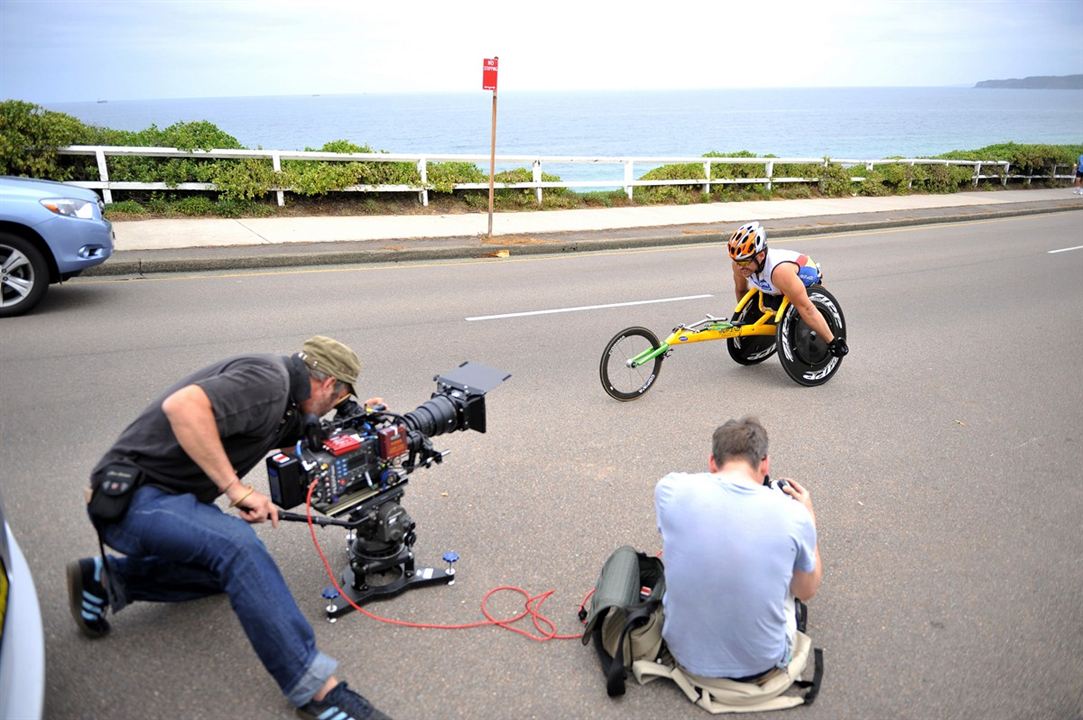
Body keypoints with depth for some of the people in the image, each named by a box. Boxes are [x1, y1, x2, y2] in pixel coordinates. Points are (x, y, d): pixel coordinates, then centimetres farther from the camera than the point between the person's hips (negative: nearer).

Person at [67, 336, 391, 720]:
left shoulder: (282, 389, 10)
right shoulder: (269, 380, -20)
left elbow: (296, 436, 31)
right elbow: (182, 405, -36)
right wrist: (237, 489, -32)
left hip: (166, 494, 10)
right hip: (132, 497, -10)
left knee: (234, 564, 19)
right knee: (237, 544, -31)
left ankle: (108, 579, 19)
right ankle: (315, 688, -29)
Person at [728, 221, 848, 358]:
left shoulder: (780, 271, -46)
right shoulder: (739, 265, -26)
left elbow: (807, 309, -44)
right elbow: (741, 290, -2)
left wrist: (833, 342, -40)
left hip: (809, 282, -6)